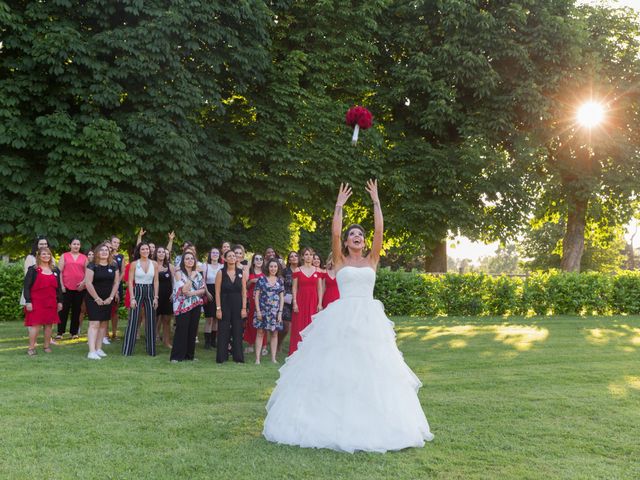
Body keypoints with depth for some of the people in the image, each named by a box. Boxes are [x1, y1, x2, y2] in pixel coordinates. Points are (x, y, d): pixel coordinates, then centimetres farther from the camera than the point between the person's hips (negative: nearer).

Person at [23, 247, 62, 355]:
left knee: (49, 324, 6)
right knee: (35, 324, -7)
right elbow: (26, 286, -5)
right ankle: (31, 348, 1)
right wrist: (28, 301, -12)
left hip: (51, 302, 4)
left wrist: (59, 301, 10)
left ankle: (47, 346, 16)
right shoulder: (33, 269, -1)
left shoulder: (55, 270, 13)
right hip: (36, 302, -4)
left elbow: (58, 287, 15)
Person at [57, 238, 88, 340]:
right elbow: (59, 271, 2)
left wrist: (84, 282, -7)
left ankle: (74, 332, 13)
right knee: (64, 309, -1)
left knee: (77, 310, 6)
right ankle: (60, 332, 4)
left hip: (80, 288, 2)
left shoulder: (84, 257, 10)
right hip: (66, 287, -2)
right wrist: (61, 285, -7)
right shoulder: (64, 256, 7)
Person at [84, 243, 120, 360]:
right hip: (94, 299, -5)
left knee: (104, 324, 8)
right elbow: (88, 283, -13)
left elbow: (116, 282, 7)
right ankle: (92, 351, -14)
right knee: (94, 324, -10)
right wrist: (97, 298, -13)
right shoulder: (92, 265, -8)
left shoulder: (114, 266, 6)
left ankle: (98, 348, 17)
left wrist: (111, 297, -2)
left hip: (107, 300, 5)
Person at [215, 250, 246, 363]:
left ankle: (238, 357, 13)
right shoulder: (221, 272, -2)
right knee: (223, 331, 3)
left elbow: (244, 292, 3)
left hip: (237, 305, 2)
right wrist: (218, 308, -10)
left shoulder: (241, 273, 3)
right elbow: (217, 292, -4)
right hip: (224, 305, -2)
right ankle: (222, 357, 12)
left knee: (237, 331, 5)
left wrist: (244, 308, -3)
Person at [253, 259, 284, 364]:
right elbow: (256, 296, 0)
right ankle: (257, 358, 0)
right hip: (262, 310, -2)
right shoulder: (261, 279, 1)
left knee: (274, 334, 5)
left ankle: (273, 358, 12)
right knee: (260, 333, -2)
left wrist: (280, 312, 0)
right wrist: (258, 310, -7)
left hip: (275, 311, 2)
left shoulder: (280, 281, 7)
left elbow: (282, 297, 8)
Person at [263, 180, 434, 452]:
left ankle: (371, 424, 9)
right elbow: (334, 232, -5)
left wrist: (376, 202, 3)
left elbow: (379, 230, 3)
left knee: (371, 368, 0)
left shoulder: (372, 260, 12)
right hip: (342, 318, -2)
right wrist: (339, 206, -2)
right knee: (336, 368, -3)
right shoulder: (340, 261, 8)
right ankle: (334, 421, 5)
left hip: (369, 318, 2)